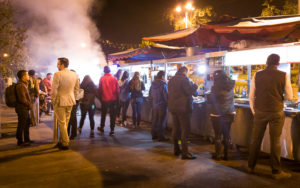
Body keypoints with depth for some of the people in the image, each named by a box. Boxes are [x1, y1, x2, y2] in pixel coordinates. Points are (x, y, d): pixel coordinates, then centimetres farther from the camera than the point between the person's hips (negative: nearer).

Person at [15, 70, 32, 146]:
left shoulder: (23, 84, 14)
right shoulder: (20, 85, -19)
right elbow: (22, 99, -23)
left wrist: (29, 104, 11)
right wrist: (29, 104, -12)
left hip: (25, 108, 11)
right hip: (22, 108, -11)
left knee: (27, 123, 18)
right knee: (22, 125, -1)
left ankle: (26, 140, 29)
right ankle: (20, 141, 10)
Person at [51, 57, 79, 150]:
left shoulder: (58, 74, -15)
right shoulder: (74, 74, 3)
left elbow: (54, 90, -16)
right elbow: (76, 89, 10)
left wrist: (53, 101, -4)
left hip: (60, 101, -6)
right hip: (70, 102, 6)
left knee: (62, 123, 4)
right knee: (65, 122, 16)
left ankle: (65, 143, 8)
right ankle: (62, 141, 25)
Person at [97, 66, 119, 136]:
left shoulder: (102, 79, -7)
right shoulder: (114, 78, -5)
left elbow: (100, 90, -1)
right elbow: (117, 90, -1)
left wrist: (100, 98, 12)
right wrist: (117, 98, 10)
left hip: (104, 99, 0)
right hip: (113, 99, 0)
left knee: (103, 114, 17)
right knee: (112, 115, 4)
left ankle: (102, 128, 31)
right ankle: (112, 130, 4)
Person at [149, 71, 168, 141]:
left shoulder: (153, 84, 5)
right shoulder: (163, 85, -17)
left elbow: (150, 96, 12)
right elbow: (166, 96, -16)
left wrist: (152, 104, 20)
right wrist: (168, 104, -3)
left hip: (154, 106, 7)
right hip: (162, 106, -7)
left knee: (154, 121, 14)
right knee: (161, 122, 1)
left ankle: (154, 135, 22)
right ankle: (161, 136, 7)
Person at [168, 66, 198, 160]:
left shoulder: (171, 80, 13)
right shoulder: (184, 79, -13)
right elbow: (190, 91, -19)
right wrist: (195, 85, 1)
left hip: (172, 107, 8)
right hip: (183, 107, -8)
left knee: (175, 128, 14)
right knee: (185, 130, -4)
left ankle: (176, 149, 23)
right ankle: (185, 153, -3)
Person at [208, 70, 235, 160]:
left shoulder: (216, 87, -16)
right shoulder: (230, 85, 1)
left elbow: (211, 101, -12)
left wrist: (208, 96, 9)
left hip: (218, 115, -5)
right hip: (229, 113, 5)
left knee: (218, 135, 7)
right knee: (227, 134, 14)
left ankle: (218, 155, 15)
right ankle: (226, 154, 22)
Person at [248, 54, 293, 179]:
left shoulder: (257, 75, -1)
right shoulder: (283, 76, -6)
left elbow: (251, 96, 3)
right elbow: (289, 96, 0)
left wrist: (253, 110, 15)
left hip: (260, 112, 2)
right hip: (277, 112, -2)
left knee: (255, 140, 11)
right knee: (275, 142, 6)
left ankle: (251, 167, 22)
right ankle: (276, 172, 15)